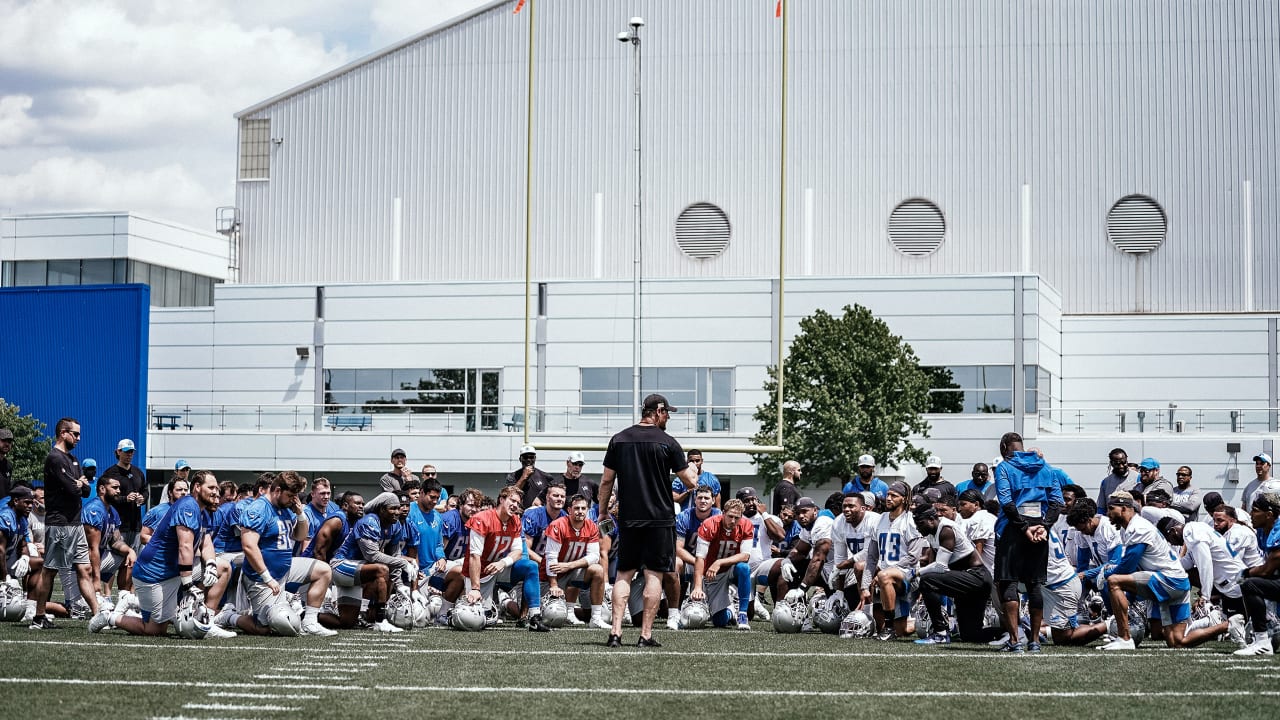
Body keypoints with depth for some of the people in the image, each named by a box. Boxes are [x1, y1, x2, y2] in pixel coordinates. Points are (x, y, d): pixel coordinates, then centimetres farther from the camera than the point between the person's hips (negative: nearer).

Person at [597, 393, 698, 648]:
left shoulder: (618, 440, 5)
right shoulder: (667, 442, -5)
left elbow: (606, 481, 6)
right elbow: (690, 480, 0)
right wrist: (693, 470, 23)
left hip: (628, 518, 3)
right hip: (660, 518, -3)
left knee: (624, 574, 9)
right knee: (654, 574, 2)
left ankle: (616, 632, 0)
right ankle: (646, 635, 0)